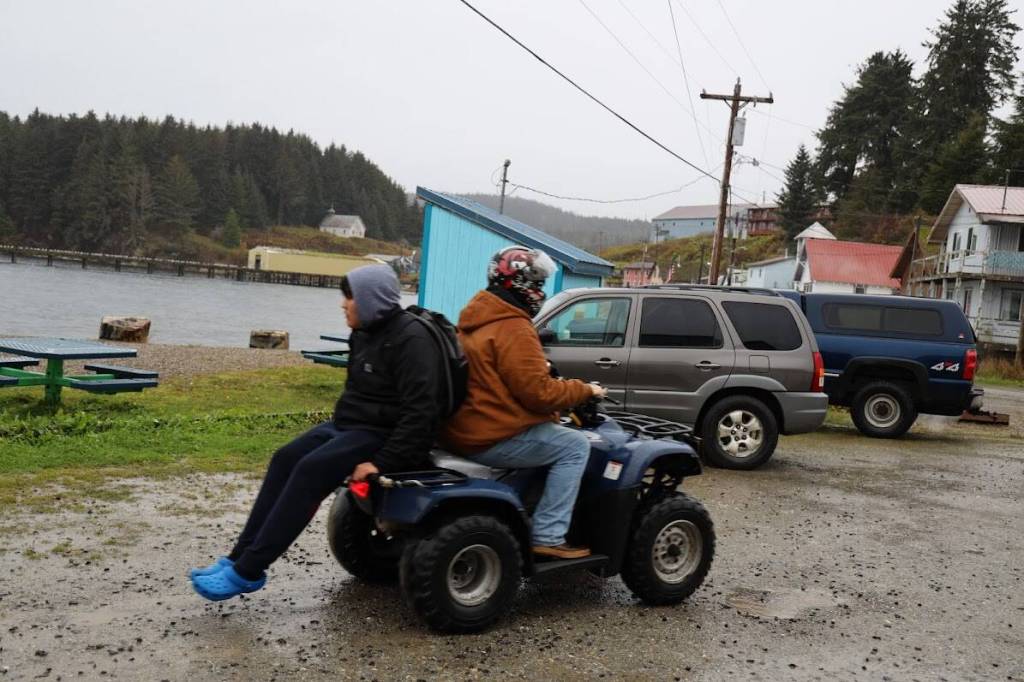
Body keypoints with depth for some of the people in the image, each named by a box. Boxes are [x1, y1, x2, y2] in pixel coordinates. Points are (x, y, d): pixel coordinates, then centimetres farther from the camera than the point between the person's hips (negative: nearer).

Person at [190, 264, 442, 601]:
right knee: (285, 460, -5)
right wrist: (338, 428, 10)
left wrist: (382, 462, -26)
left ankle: (248, 571, -20)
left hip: (381, 434, -9)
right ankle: (240, 557, -5)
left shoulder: (410, 339, -19)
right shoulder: (366, 333, 10)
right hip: (348, 424, 10)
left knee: (311, 471, -24)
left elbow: (420, 411, -25)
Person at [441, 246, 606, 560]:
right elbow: (538, 393, -20)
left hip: (461, 428, 10)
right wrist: (585, 389, -7)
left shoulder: (476, 317, 12)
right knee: (575, 446, -3)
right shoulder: (514, 328, -18)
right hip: (491, 438, -10)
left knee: (551, 432, 27)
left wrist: (538, 367, 23)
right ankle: (548, 537, -7)